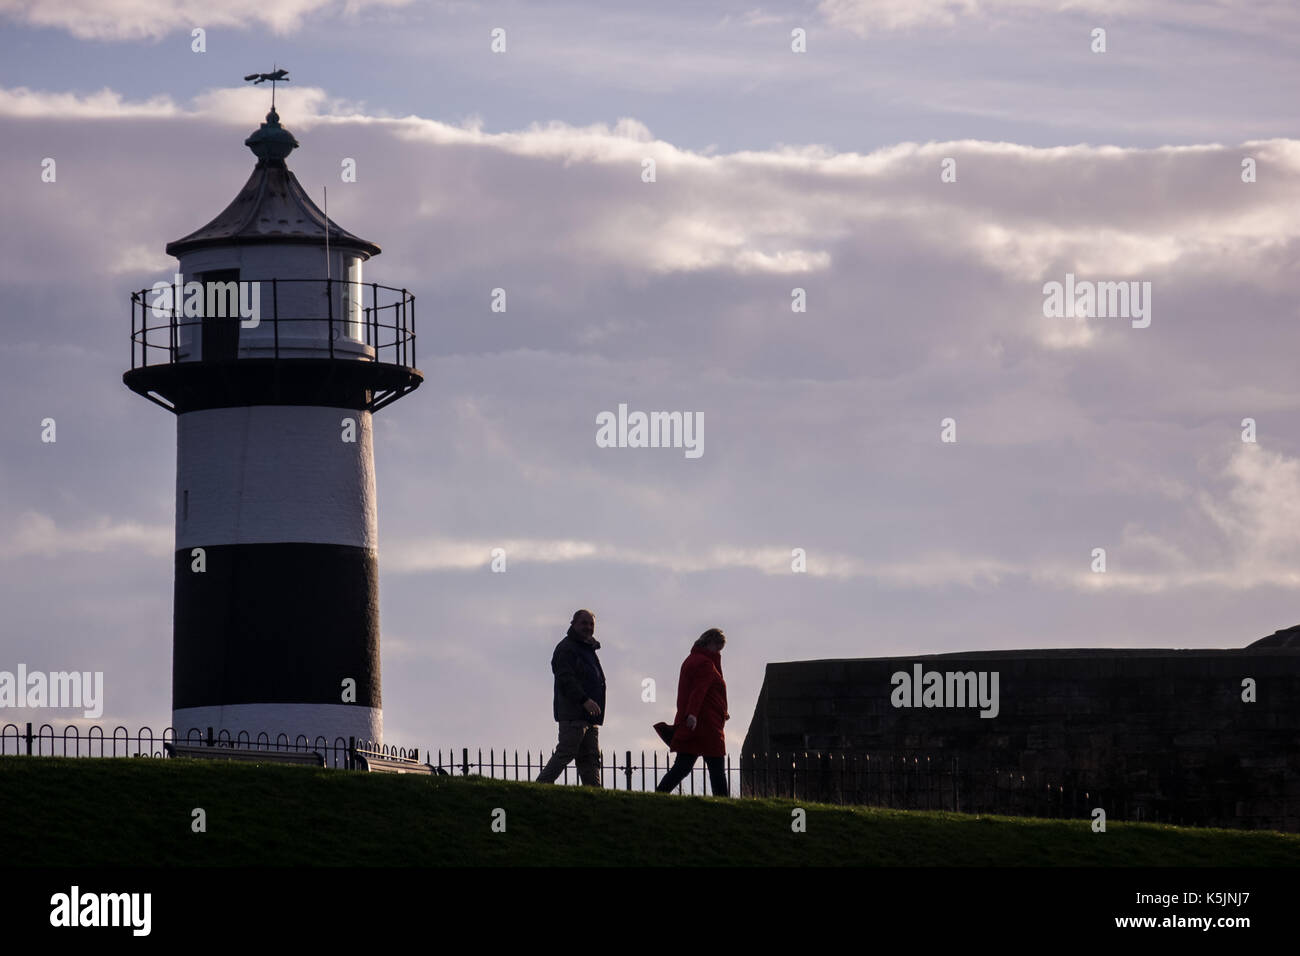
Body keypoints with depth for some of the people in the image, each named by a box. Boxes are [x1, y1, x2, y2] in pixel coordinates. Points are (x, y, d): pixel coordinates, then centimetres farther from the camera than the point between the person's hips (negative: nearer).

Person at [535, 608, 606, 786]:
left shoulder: (589, 650, 23)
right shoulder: (565, 648, -6)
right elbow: (565, 679, -18)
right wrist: (584, 700, -28)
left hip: (590, 716, 9)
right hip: (573, 714, -9)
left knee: (591, 758, 4)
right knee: (566, 752, -14)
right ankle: (540, 787, -12)